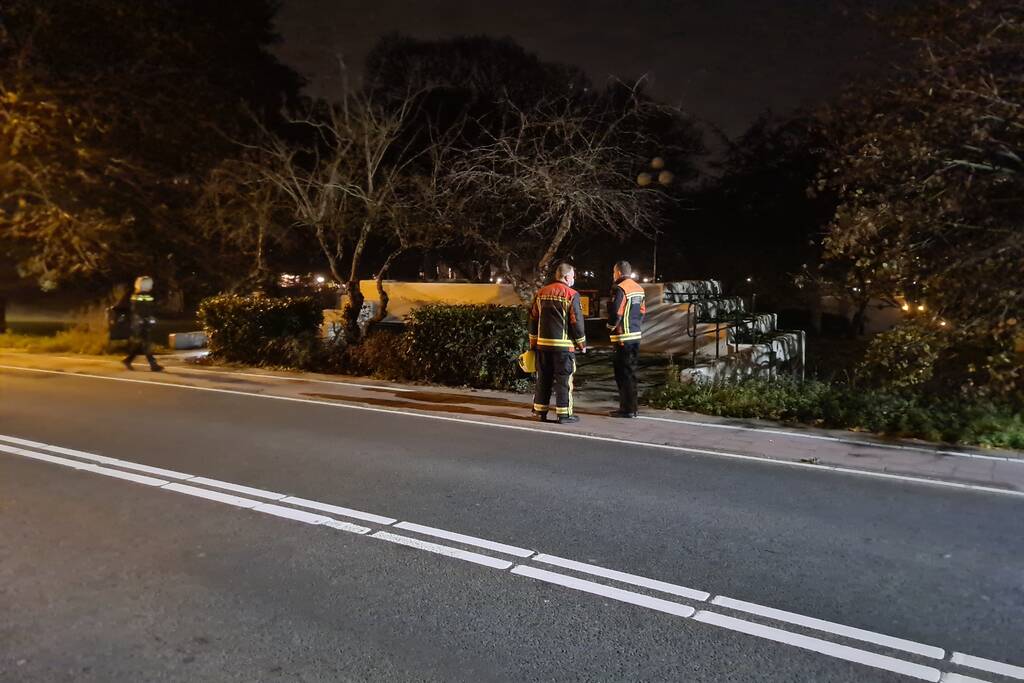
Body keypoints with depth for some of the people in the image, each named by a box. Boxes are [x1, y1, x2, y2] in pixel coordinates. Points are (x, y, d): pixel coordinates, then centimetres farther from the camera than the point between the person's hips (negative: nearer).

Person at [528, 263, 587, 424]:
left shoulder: (541, 292, 11)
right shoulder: (571, 294, -7)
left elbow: (533, 319, 13)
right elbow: (577, 321, -9)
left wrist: (533, 342, 19)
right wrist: (582, 343, 2)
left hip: (543, 343, 6)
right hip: (563, 344, -5)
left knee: (543, 378, 12)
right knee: (564, 379, 1)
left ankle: (540, 411, 17)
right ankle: (564, 414, 3)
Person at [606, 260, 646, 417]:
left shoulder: (620, 289, -14)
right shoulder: (639, 288, 13)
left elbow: (615, 313, -18)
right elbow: (643, 311, 17)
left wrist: (610, 328, -2)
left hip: (623, 338, -9)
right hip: (636, 336, 9)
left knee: (623, 373, -2)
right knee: (631, 371, 16)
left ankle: (627, 409, 0)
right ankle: (631, 406, 23)